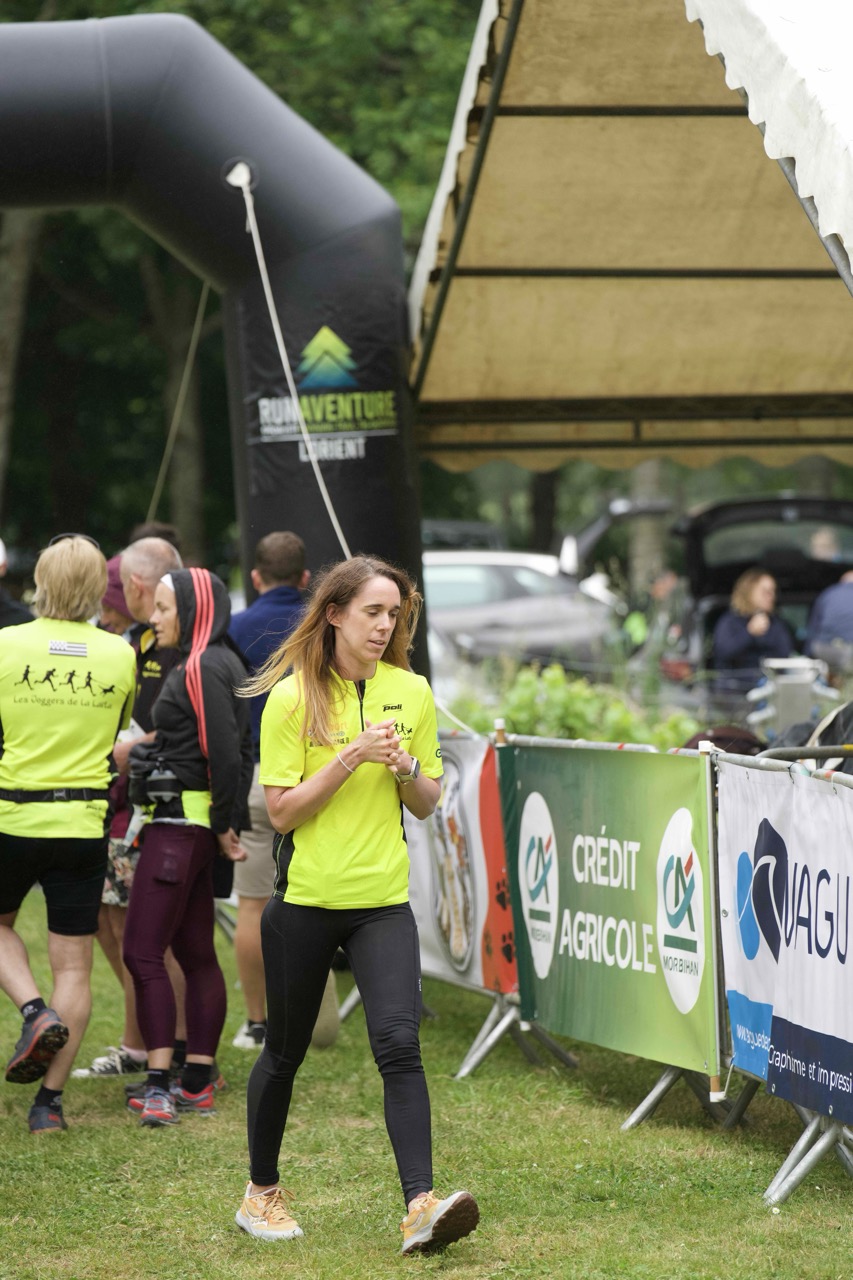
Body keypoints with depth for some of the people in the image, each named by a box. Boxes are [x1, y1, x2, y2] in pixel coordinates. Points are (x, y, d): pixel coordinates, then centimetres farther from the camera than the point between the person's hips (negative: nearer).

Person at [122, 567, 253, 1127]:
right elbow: (239, 752, 17)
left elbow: (225, 754, -21)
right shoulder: (222, 663, 15)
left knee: (142, 950, -10)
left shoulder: (201, 669, -15)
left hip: (181, 823, -10)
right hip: (200, 825, 10)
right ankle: (198, 1082, 14)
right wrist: (232, 824, 14)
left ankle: (160, 1086, -15)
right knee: (195, 952, 11)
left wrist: (224, 825, -13)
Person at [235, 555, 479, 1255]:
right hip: (305, 899, -2)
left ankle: (421, 1205, -22)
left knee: (399, 1041, -16)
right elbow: (282, 809, -10)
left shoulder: (412, 692, 4)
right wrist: (351, 757, -19)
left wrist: (405, 767, -11)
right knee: (285, 1051, 11)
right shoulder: (292, 697, -6)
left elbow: (427, 803, 10)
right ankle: (262, 1192, 29)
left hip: (383, 900, 2)